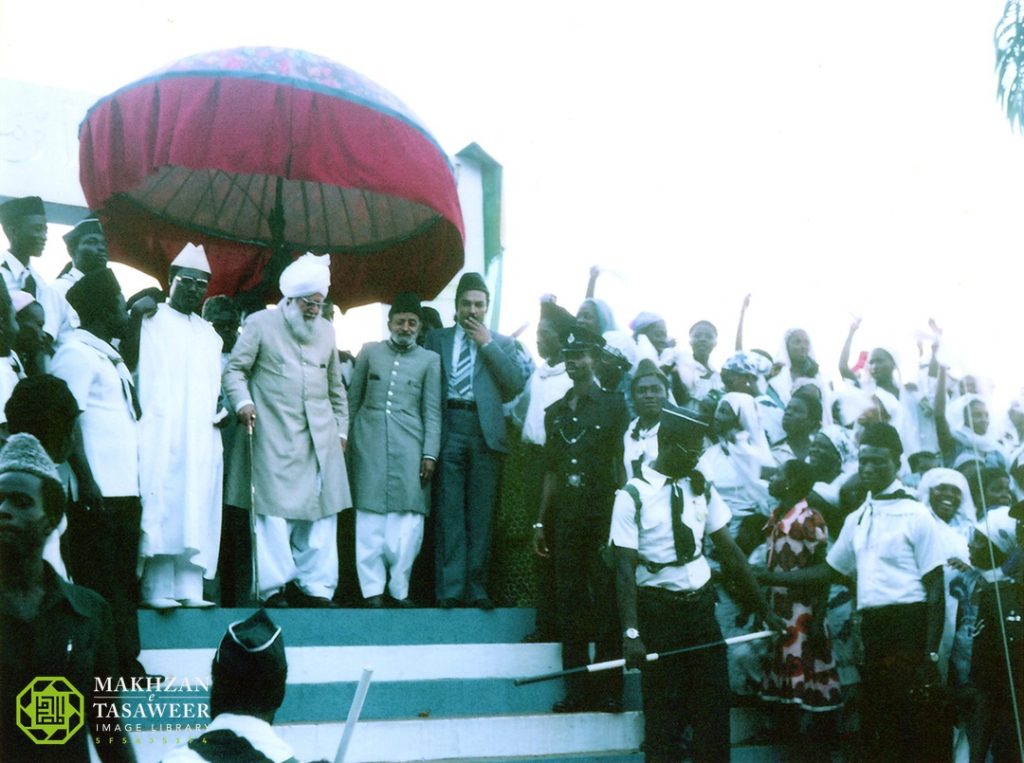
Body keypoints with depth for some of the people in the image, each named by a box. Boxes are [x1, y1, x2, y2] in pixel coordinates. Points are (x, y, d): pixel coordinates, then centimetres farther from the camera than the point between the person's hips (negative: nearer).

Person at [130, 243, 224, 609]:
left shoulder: (209, 334, 24)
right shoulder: (151, 320, 5)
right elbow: (127, 361, -8)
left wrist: (221, 407, 10)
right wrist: (135, 316, -21)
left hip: (202, 437, 6)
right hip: (160, 435, -6)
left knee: (197, 513, 0)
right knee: (160, 509, -10)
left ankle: (189, 588, 1)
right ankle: (156, 589, -8)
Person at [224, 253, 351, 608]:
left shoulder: (326, 330, 18)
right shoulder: (260, 324, 3)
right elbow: (234, 369, 2)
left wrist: (341, 430, 19)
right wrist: (243, 401, -15)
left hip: (321, 441, 5)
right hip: (274, 440, -4)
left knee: (321, 514, 1)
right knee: (275, 512, -5)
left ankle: (315, 586, 6)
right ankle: (275, 587, 1)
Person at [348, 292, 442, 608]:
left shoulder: (429, 360, 9)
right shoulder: (370, 352, 12)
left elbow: (432, 411, 6)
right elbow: (353, 399, 15)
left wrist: (430, 454, -1)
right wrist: (346, 438, 11)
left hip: (409, 446, 0)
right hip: (369, 442, 1)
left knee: (407, 518, -4)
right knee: (370, 516, -1)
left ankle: (399, 588, 5)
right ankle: (372, 588, 4)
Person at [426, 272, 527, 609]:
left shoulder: (502, 343, 14)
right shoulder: (436, 339, 15)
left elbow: (516, 384, -1)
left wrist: (487, 344, -2)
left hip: (486, 432, 0)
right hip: (448, 429, 0)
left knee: (481, 514, 1)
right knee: (448, 513, -2)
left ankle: (476, 587, 6)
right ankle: (450, 587, 0)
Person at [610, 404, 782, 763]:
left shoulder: (701, 487, 4)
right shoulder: (633, 495, -12)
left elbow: (730, 551, 6)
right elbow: (625, 568, -15)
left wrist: (765, 610, 5)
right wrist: (631, 632, -25)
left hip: (701, 606, 5)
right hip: (658, 611, -5)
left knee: (714, 707, 9)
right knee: (663, 712, 5)